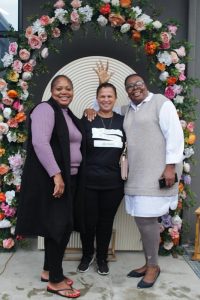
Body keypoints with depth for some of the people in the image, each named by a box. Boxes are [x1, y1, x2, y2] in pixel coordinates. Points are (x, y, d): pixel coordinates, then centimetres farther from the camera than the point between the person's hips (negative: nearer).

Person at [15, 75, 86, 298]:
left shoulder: (69, 115, 17)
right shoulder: (45, 109, -10)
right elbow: (39, 142, -22)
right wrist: (56, 175, -25)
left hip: (68, 178, 9)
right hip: (50, 179, -9)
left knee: (61, 226, 13)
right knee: (58, 226, -3)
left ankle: (49, 270, 30)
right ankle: (55, 281, 13)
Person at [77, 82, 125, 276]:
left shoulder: (122, 121, 5)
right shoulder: (87, 120, -1)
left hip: (113, 183, 2)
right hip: (88, 181, -1)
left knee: (106, 221, 13)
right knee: (88, 221, 8)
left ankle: (102, 258, 35)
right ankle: (87, 255, 36)